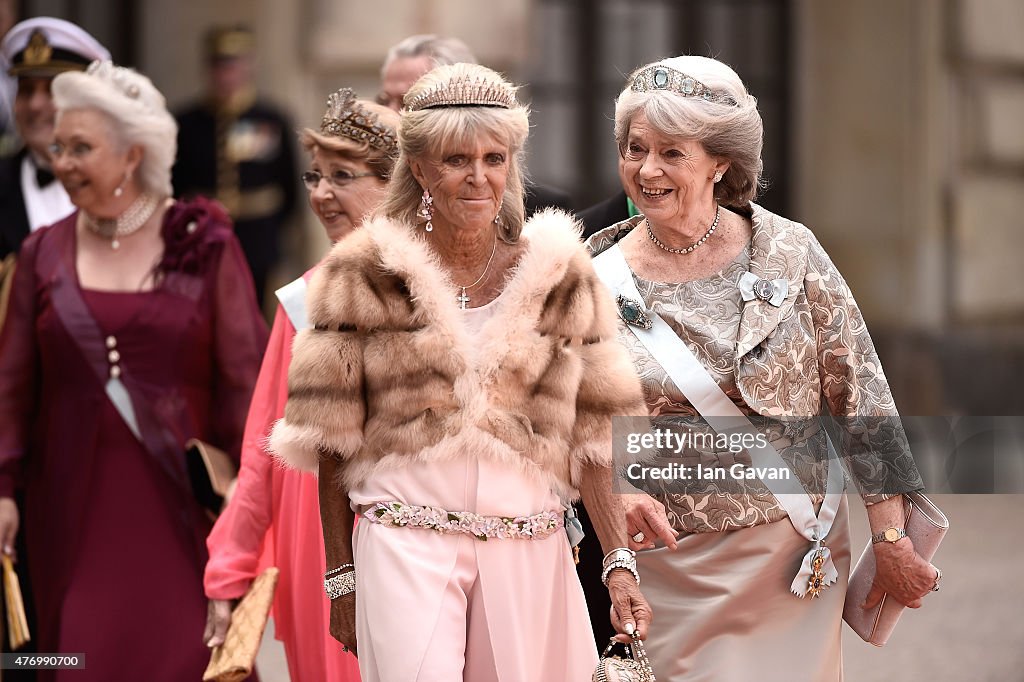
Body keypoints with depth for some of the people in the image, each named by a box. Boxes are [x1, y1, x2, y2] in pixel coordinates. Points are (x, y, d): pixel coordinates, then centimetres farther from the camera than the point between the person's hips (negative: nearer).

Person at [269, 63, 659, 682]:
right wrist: (341, 576, 1)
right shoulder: (366, 275, 1)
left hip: (527, 550, 2)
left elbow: (595, 434, 6)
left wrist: (621, 562, -3)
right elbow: (333, 440, 3)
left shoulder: (558, 276, 6)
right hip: (405, 542, -2)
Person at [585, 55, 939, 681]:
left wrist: (892, 538, -3)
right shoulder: (601, 283, -4)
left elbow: (860, 394, -2)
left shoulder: (789, 252, -6)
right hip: (673, 562, 0)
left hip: (796, 551, 0)